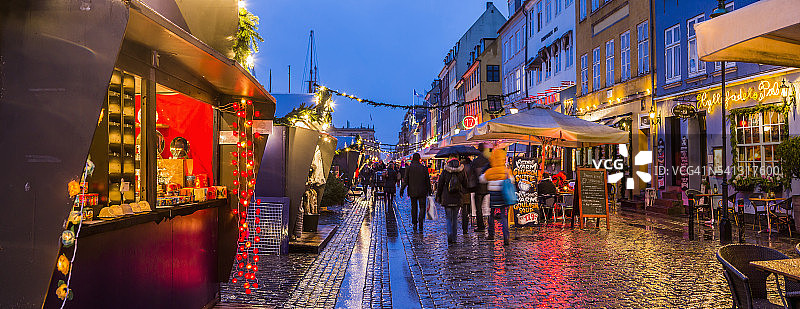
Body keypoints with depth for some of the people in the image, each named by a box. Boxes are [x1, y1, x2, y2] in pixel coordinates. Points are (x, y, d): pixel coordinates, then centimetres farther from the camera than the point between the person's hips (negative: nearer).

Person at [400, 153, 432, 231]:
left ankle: (415, 224, 16)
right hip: (422, 191, -1)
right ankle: (421, 223, -11)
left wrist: (402, 189, 6)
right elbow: (427, 181, 0)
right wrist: (429, 190, 9)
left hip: (412, 191, 1)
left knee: (414, 207, 13)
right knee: (422, 207, 4)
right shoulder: (424, 168, -4)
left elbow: (406, 180, -4)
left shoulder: (408, 168, -4)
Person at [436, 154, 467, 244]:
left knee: (449, 218, 5)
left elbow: (440, 185, 0)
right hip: (457, 199, 2)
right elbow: (465, 185, 7)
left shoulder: (445, 172, -6)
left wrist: (438, 197, 10)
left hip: (447, 199, -2)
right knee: (455, 218, 12)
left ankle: (450, 234, -16)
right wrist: (462, 194, 22)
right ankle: (453, 238, 14)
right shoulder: (462, 172, 0)